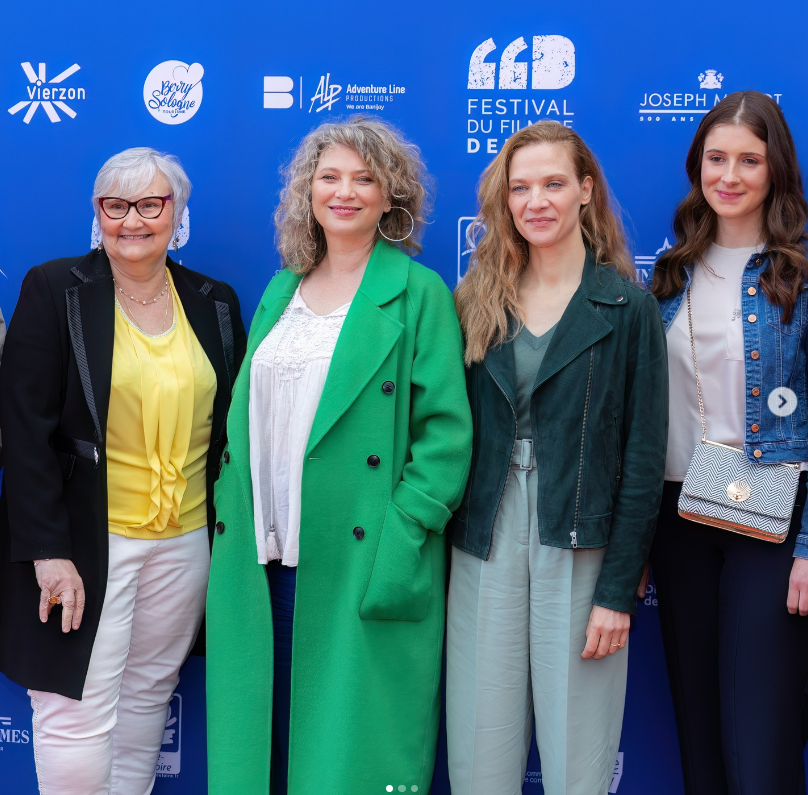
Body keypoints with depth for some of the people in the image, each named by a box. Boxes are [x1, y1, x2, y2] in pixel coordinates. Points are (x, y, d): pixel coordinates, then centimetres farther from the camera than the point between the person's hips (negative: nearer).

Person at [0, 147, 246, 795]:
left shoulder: (215, 303, 8)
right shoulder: (54, 290, -3)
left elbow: (230, 424, 12)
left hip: (185, 540, 4)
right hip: (83, 539, -3)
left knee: (147, 698, 13)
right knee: (78, 718, -3)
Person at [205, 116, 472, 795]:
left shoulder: (418, 293, -3)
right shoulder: (282, 289, 14)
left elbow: (445, 432, -9)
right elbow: (251, 413, 16)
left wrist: (401, 543, -16)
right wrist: (234, 529, 7)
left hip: (359, 561, -5)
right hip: (264, 558, 5)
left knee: (348, 739, 4)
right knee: (262, 733, 11)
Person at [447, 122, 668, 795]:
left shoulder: (629, 309, -1)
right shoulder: (476, 302, 9)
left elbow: (644, 458, -4)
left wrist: (619, 590, -8)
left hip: (579, 554, -2)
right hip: (484, 553, 3)